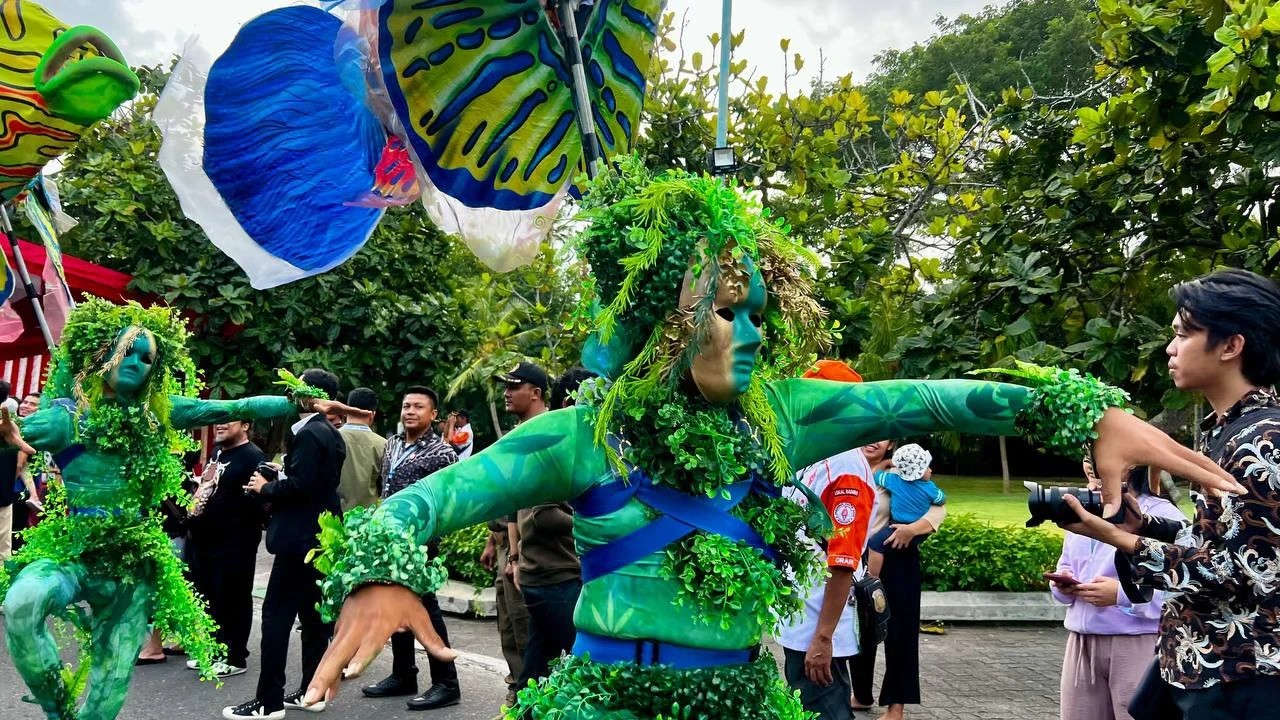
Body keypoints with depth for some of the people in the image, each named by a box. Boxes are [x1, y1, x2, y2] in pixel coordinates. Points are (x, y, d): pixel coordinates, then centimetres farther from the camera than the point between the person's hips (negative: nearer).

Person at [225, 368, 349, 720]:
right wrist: (281, 473, 9)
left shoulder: (308, 434, -17)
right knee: (313, 614, 12)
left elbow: (299, 486, -24)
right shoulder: (330, 434, 14)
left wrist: (265, 487, -8)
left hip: (300, 537, -10)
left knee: (276, 614, -5)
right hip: (321, 535, 10)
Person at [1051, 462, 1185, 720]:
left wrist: (1123, 595, -23)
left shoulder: (1163, 516, -10)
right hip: (1082, 645, 7)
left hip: (1139, 647, -6)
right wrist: (1062, 584, 0)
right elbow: (1066, 566, 22)